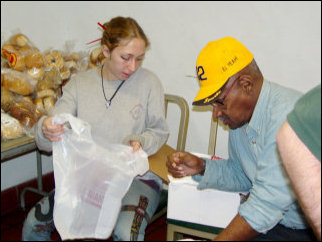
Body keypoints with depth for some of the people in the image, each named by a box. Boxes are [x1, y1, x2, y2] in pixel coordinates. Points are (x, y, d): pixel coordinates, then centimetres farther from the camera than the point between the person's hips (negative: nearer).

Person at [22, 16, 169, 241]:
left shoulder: (149, 82, -5)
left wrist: (141, 142, -18)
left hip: (136, 176, -3)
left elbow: (159, 131, 5)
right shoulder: (79, 83, 1)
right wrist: (46, 131, -29)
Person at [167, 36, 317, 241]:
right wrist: (201, 167, -1)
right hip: (277, 221, 8)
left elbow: (265, 208, -28)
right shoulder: (240, 114, 3)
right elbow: (241, 176, 15)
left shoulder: (286, 115, -26)